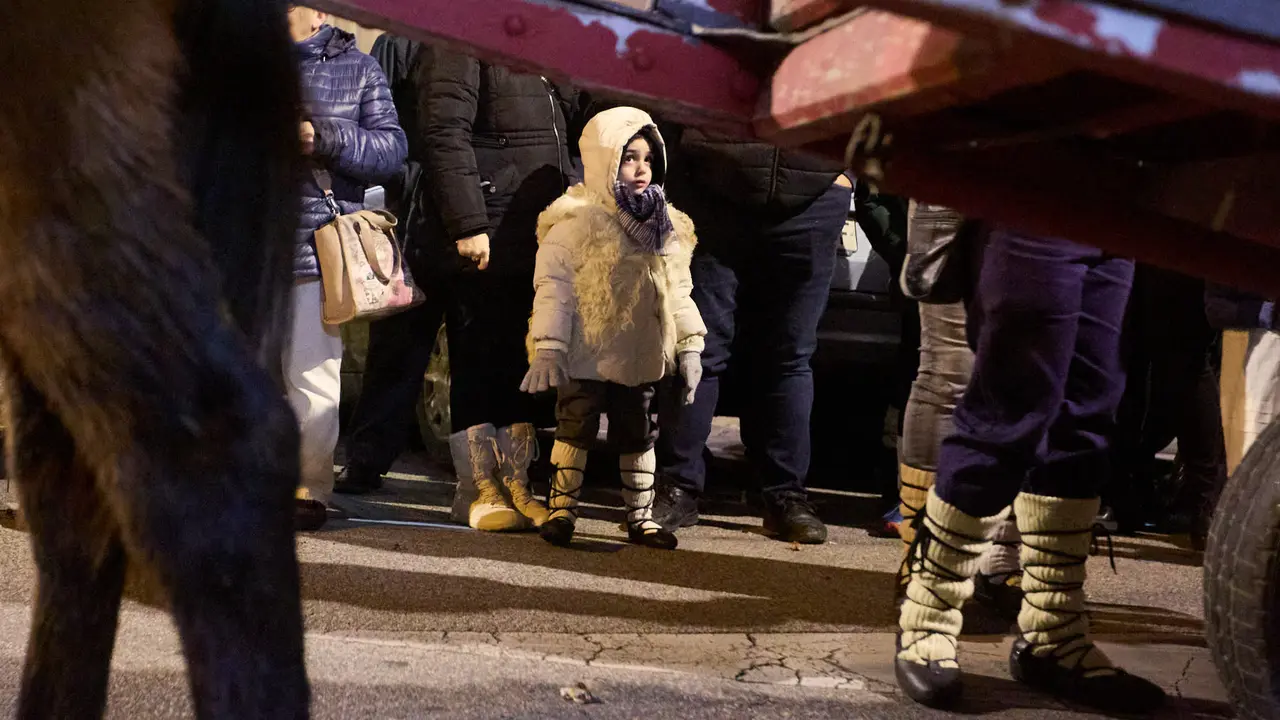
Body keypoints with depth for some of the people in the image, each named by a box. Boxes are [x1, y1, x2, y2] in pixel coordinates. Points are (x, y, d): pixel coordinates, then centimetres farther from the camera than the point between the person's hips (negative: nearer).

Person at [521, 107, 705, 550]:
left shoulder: (665, 230, 8)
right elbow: (553, 288, -14)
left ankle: (641, 516, 23)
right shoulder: (574, 224, -11)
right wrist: (548, 348, -20)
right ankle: (562, 511, 8)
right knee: (575, 431, -2)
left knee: (638, 437, 13)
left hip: (640, 360, 6)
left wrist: (689, 344, 6)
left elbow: (678, 292, 13)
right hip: (585, 357, -5)